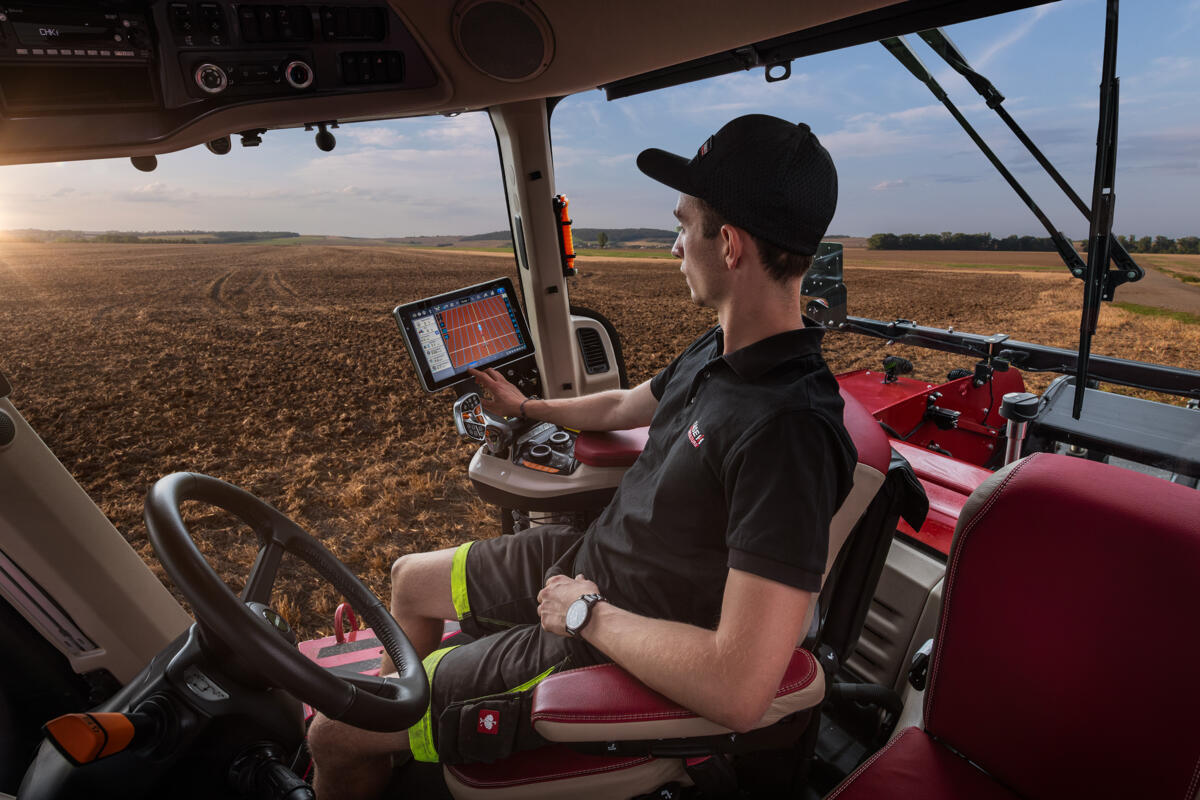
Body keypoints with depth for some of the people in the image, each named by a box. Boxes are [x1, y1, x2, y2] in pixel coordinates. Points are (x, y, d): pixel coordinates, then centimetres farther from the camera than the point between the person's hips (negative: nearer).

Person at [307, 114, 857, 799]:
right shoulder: (718, 353, -3)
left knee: (336, 739, -1)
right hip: (586, 559, 9)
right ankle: (395, 723, 51)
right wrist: (527, 407, 31)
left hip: (605, 647, -8)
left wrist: (587, 611, -22)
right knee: (409, 580, 24)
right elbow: (625, 406, 16)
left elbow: (740, 691, -37)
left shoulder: (791, 431, -34)